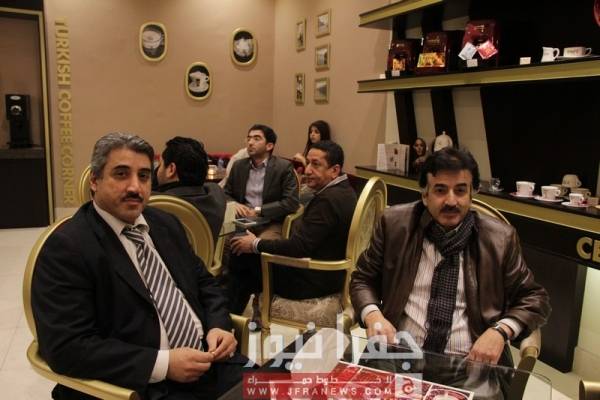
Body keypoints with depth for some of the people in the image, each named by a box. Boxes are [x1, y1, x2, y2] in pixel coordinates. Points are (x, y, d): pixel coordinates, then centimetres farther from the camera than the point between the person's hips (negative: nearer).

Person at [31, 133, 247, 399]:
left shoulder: (166, 224, 9)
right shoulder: (67, 247, -10)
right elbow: (66, 348, -16)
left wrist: (218, 325, -3)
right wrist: (163, 363, -20)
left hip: (209, 363, 5)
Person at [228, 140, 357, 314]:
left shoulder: (329, 199, -25)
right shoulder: (342, 189, 7)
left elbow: (299, 247, -25)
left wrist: (255, 244, -13)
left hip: (314, 280, -10)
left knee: (244, 258, -1)